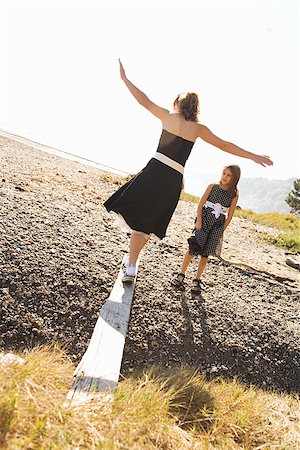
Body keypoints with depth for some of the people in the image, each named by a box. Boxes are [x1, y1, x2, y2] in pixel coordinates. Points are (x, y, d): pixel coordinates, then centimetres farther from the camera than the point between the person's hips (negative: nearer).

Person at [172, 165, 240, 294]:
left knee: (205, 254, 6)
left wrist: (222, 230, -2)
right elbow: (201, 204, -1)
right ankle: (181, 275, 5)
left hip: (217, 225, 1)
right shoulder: (213, 186, 1)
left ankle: (197, 280, 16)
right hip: (204, 220, -1)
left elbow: (230, 215, 4)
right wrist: (199, 221, -9)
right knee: (193, 249, -7)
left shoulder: (234, 195, 2)